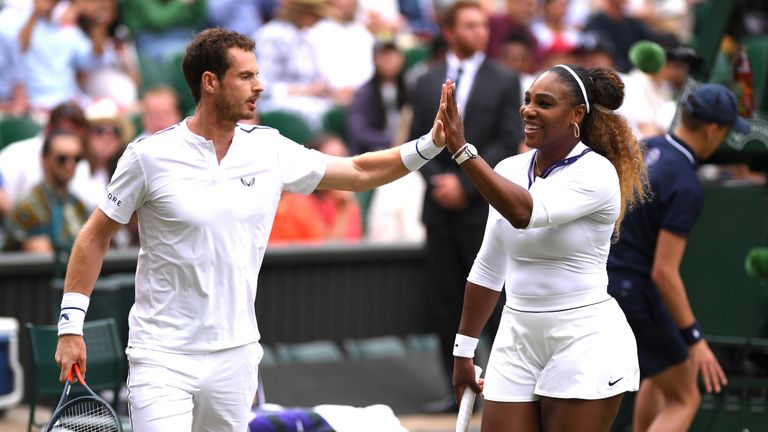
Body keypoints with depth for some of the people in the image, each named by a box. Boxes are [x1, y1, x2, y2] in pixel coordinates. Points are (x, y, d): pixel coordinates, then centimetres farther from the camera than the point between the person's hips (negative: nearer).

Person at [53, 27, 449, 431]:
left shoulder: (269, 149, 3)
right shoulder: (150, 155, -8)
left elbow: (358, 172, 12)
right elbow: (96, 235, 0)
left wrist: (431, 144, 0)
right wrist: (71, 326, -3)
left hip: (235, 356, 4)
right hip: (162, 359, -4)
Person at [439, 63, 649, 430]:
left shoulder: (597, 172, -13)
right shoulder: (509, 171, 7)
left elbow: (525, 212, -31)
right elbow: (488, 268, 15)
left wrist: (462, 150, -33)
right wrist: (463, 350, 16)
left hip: (584, 341, -6)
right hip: (517, 341, 6)